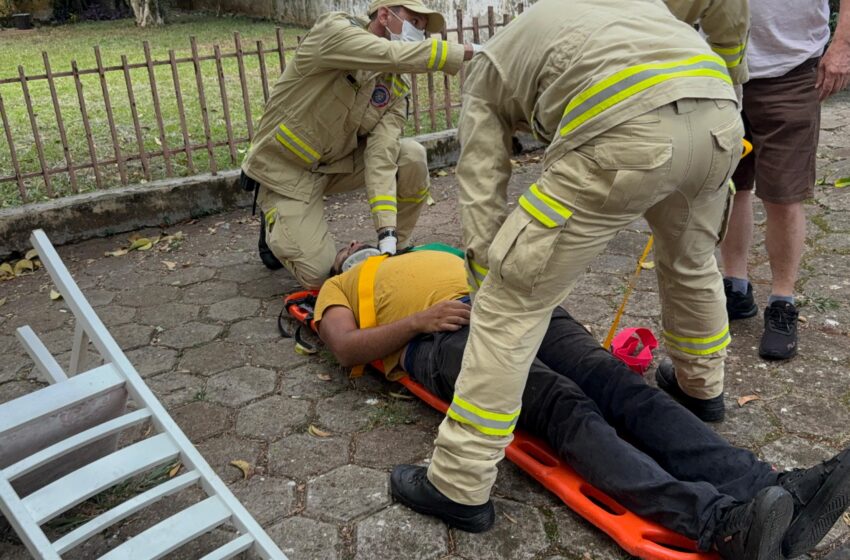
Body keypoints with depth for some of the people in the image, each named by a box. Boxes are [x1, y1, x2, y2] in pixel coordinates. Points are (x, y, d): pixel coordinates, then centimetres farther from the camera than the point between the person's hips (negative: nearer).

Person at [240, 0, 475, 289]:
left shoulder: (396, 86, -7)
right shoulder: (333, 30, -20)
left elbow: (381, 156, -18)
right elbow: (391, 55, -39)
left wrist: (387, 231, -30)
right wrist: (467, 52, -40)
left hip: (337, 163, 5)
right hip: (285, 168, -5)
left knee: (412, 157, -18)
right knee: (318, 272, -15)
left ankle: (395, 251, 2)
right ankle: (274, 225, 18)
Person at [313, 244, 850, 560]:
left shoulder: (430, 257, 45)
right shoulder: (338, 288, 29)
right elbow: (346, 346, 8)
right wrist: (419, 319, -8)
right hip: (444, 336, -5)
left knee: (622, 384, -21)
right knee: (566, 405, -31)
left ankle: (776, 491, -36)